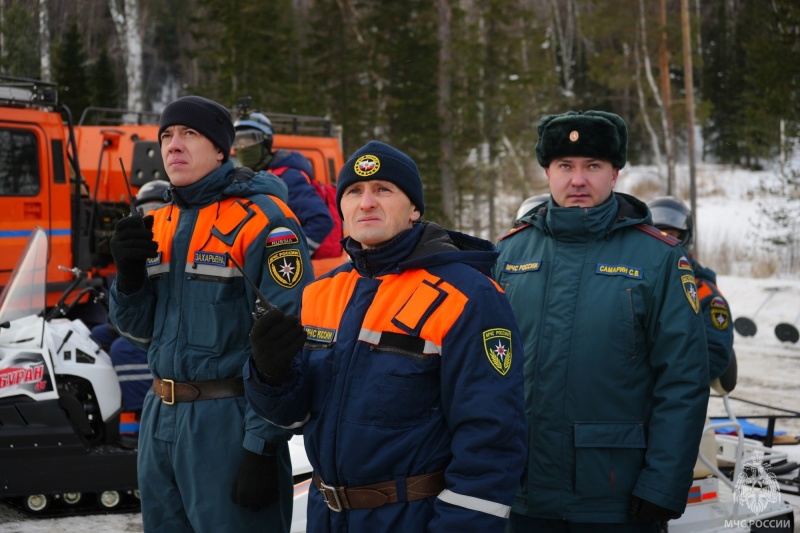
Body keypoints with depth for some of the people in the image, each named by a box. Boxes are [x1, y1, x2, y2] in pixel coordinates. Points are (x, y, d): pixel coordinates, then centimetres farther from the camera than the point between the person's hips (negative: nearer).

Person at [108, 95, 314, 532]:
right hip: (160, 418, 7)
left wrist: (263, 446, -18)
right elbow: (141, 332, 15)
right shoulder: (157, 226, 12)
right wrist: (129, 273, -4)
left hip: (229, 422, -7)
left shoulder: (259, 222, -12)